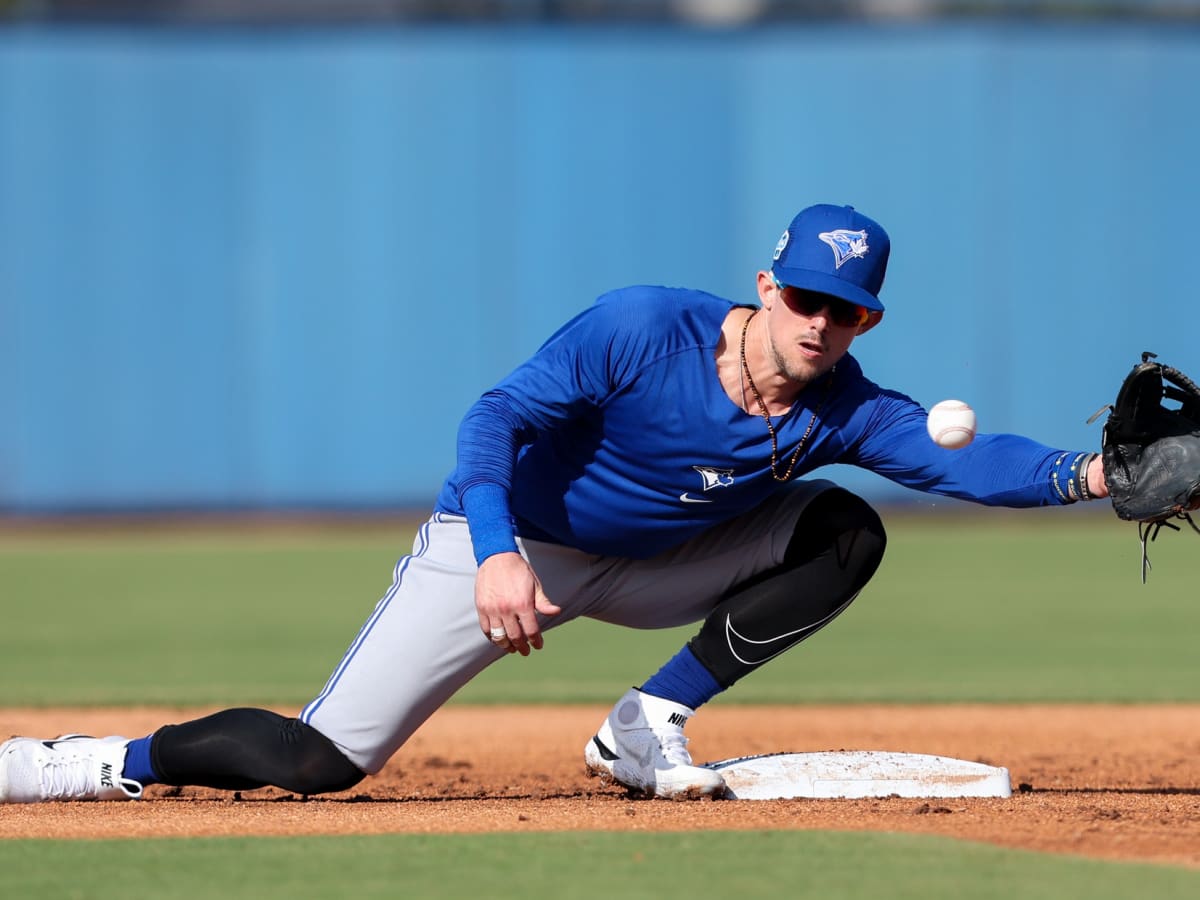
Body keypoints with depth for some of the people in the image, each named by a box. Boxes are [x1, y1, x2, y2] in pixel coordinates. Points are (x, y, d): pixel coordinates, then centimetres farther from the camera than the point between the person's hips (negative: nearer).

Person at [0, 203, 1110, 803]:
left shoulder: (843, 410, -13)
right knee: (319, 759, -19)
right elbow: (497, 416, -28)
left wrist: (1083, 474, -40)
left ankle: (647, 728, -6)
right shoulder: (643, 329, -26)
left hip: (641, 570, 5)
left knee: (843, 532, -10)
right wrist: (500, 553, -44)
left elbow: (965, 458, -22)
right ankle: (113, 761, 3)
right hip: (508, 542, -5)